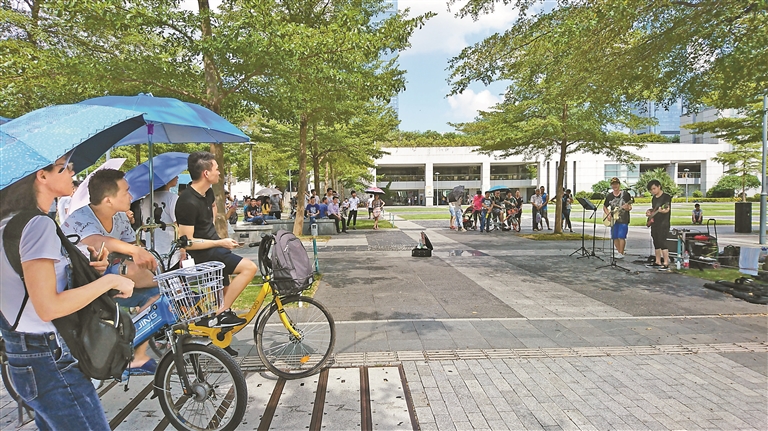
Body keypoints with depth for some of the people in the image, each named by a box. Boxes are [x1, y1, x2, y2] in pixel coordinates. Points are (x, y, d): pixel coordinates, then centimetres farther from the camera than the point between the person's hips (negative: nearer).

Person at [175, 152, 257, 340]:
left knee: (224, 295, 19)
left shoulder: (207, 192, 3)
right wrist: (220, 243, -20)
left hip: (214, 248, 10)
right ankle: (221, 313, -15)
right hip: (202, 253, -9)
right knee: (249, 267, -25)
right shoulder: (188, 203, -24)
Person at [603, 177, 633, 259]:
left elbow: (630, 207, -3)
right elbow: (604, 207, 16)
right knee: (614, 237, 7)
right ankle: (619, 252, 22)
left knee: (621, 236, -11)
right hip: (613, 219, 5)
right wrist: (608, 214, -1)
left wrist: (627, 208, -26)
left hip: (623, 219, -5)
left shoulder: (625, 194, -4)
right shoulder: (609, 196, 7)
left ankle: (621, 253, -2)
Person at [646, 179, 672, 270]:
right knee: (656, 243, 12)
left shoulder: (666, 196, -8)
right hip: (654, 223, 8)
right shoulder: (653, 198, 15)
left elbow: (667, 209, -22)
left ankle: (666, 263, -10)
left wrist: (662, 210, -42)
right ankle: (658, 262, 20)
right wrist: (649, 212, 8)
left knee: (662, 242, -12)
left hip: (663, 224, -8)